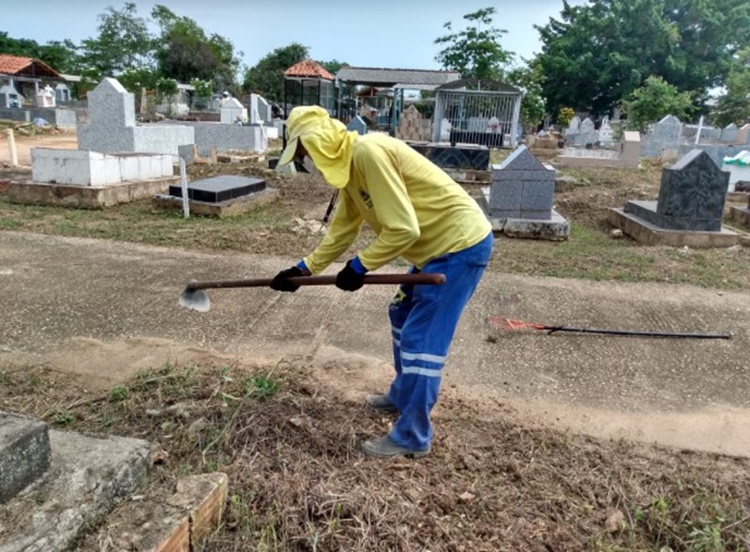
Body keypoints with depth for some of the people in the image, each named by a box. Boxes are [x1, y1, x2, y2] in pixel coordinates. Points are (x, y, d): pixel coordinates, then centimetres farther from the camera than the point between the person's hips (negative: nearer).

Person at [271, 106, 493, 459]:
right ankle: (402, 396, 40)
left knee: (421, 339, -6)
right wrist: (303, 269, 16)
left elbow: (403, 229, -26)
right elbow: (341, 231, 16)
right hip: (438, 244, 10)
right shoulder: (348, 167, 8)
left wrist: (360, 266, -16)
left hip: (461, 244, -10)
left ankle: (412, 437, 10)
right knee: (403, 316, 22)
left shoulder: (368, 153, -22)